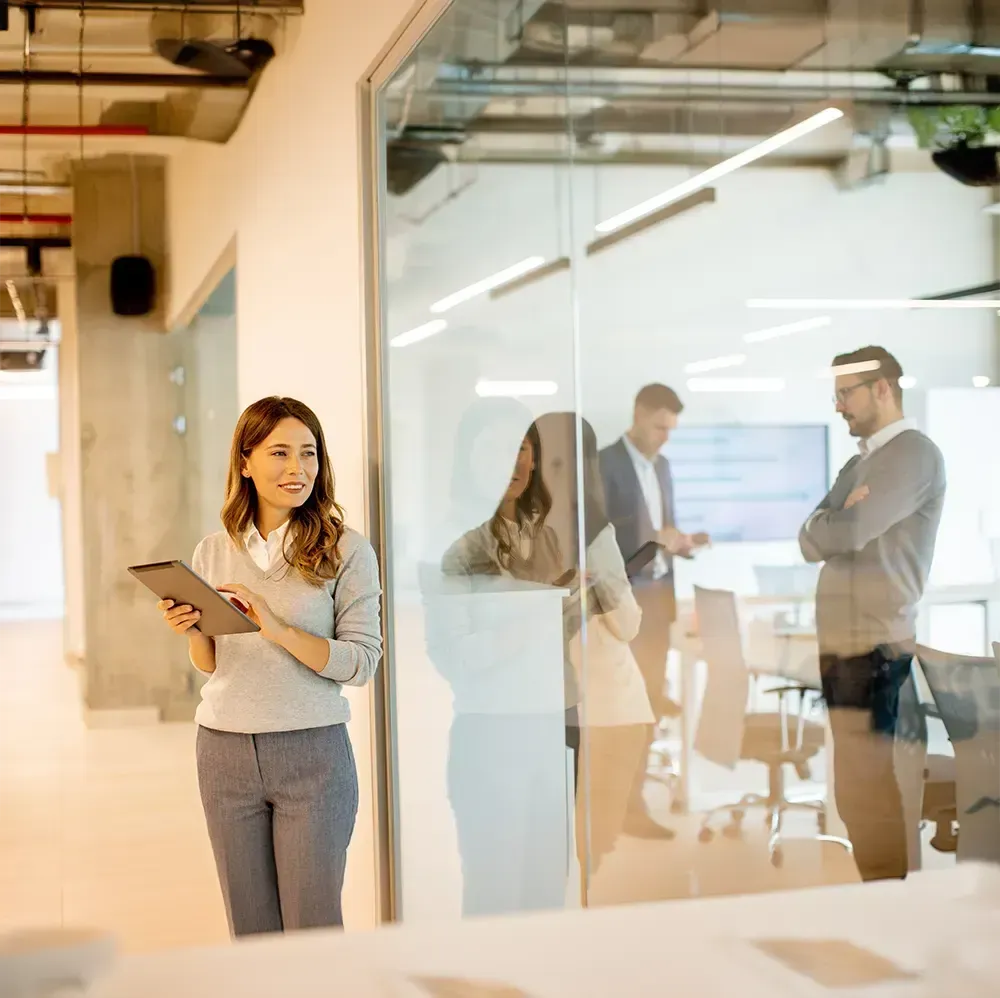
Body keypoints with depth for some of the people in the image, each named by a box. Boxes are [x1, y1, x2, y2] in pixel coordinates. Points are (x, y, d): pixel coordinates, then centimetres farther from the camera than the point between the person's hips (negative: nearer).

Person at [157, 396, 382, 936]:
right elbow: (211, 664, 15)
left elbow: (361, 661, -10)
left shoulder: (346, 549, -5)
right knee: (250, 931, 12)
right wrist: (191, 632, -6)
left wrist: (277, 629, -21)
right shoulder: (213, 551, 7)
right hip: (225, 751, 3)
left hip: (311, 753, -3)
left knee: (313, 930, 3)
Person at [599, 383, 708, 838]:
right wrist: (653, 538, -25)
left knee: (651, 701, 8)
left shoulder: (661, 465, 16)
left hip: (660, 592, 8)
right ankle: (630, 808, -3)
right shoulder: (604, 464, -9)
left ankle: (633, 799, 14)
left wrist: (684, 543, 1)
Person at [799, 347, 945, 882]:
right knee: (862, 783, 12)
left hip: (874, 644, -9)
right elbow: (810, 542, 10)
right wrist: (839, 522, -9)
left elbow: (849, 533, -19)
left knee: (864, 787, -8)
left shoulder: (913, 453, -9)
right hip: (844, 641, 9)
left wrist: (827, 525, 2)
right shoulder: (860, 462, 18)